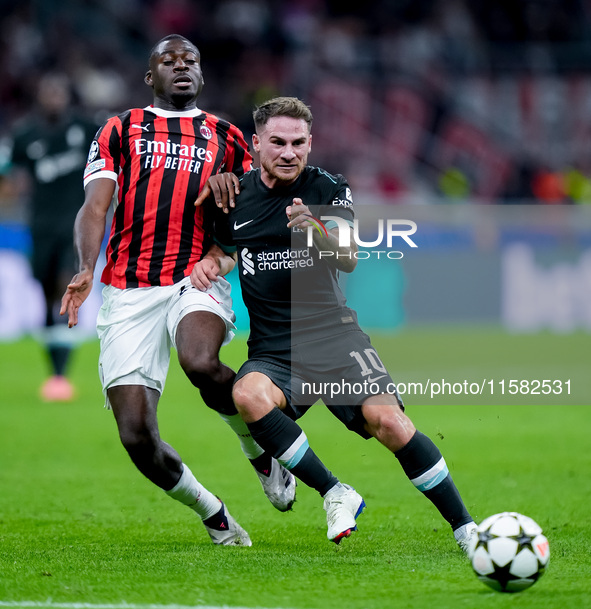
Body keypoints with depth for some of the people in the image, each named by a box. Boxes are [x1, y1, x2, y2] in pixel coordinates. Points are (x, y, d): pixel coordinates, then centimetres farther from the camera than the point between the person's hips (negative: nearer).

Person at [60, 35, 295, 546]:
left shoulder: (226, 138, 18)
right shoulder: (119, 131, 14)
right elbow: (95, 206, 3)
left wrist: (224, 252, -10)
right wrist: (86, 270, -17)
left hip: (196, 281, -1)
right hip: (128, 291, 1)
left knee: (200, 362, -35)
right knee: (137, 436, -9)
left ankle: (262, 453, -8)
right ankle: (214, 516, 15)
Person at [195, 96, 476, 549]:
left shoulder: (329, 189, 2)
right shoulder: (235, 193, 6)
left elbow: (348, 259, -12)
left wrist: (316, 229, -34)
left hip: (332, 335, -1)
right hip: (272, 352, 1)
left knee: (387, 418, -23)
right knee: (249, 395, -33)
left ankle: (465, 528, -12)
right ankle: (336, 495, -20)